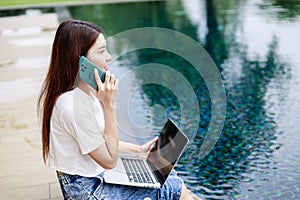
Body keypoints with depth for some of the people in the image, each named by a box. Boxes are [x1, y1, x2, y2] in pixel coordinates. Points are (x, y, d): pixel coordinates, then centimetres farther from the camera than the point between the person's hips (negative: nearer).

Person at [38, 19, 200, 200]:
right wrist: (110, 105, -26)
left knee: (169, 175, 12)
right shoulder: (73, 104, -28)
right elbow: (109, 160, -23)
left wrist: (139, 149, 8)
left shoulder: (85, 91, 2)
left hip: (96, 176, 9)